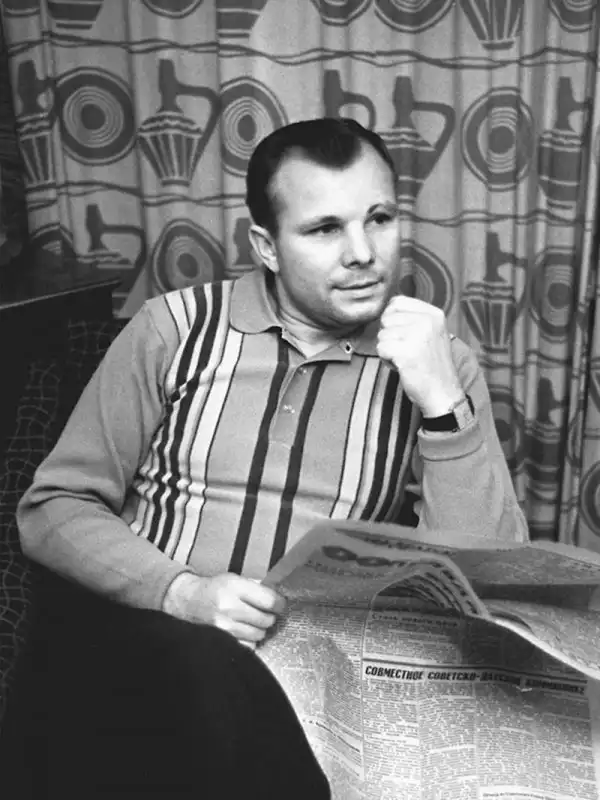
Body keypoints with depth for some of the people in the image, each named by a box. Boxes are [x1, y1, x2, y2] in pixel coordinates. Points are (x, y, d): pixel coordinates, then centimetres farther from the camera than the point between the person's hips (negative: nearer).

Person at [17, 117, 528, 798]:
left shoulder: (437, 365, 1)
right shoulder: (175, 329, 1)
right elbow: (53, 507, 2)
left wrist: (442, 402, -18)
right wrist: (182, 591, -15)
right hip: (154, 648, -1)